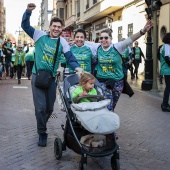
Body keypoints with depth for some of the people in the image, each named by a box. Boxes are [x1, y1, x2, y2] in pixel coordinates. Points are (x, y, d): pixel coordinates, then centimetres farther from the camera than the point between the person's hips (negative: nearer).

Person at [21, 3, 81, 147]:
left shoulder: (62, 42, 2)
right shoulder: (40, 35, 0)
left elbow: (70, 57, -3)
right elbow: (25, 26, -1)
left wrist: (78, 68, -20)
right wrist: (28, 11, -17)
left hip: (52, 78, 2)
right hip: (37, 76, -2)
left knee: (49, 108, 11)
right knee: (40, 107, -8)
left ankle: (41, 127, 38)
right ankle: (42, 134, 9)